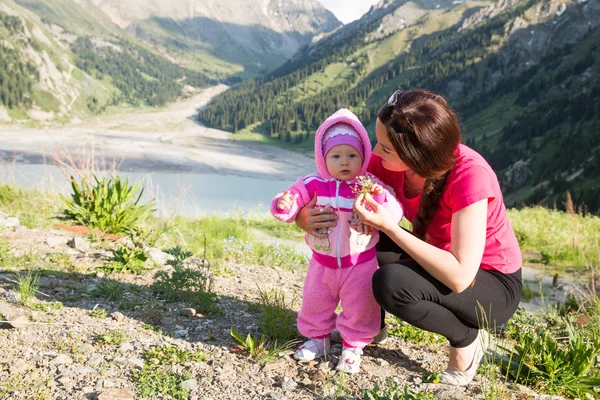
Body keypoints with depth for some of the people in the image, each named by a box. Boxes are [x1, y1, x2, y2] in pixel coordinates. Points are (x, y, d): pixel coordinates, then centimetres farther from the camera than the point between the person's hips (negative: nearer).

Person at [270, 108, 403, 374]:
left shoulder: (371, 187, -12)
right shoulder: (315, 185, -9)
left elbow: (394, 216, -18)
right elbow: (294, 199, -5)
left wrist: (380, 197, -36)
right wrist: (283, 205, -29)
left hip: (360, 264, -2)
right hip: (323, 262, 2)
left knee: (360, 307, 8)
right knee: (315, 302, 17)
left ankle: (353, 347, 28)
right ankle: (318, 338, 39)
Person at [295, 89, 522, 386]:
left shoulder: (470, 174, -32)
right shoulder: (390, 161, -15)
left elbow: (459, 277, -35)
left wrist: (388, 227, -36)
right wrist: (305, 217, -25)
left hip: (494, 286, -6)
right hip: (439, 259, 6)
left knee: (391, 284, -32)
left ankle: (468, 338, -5)